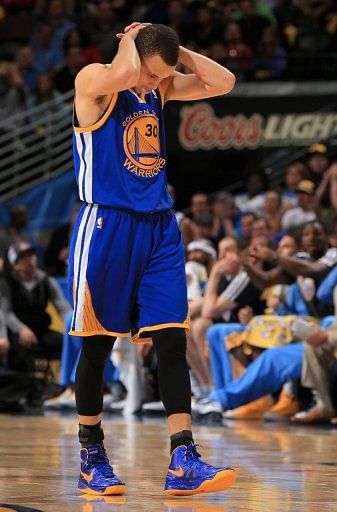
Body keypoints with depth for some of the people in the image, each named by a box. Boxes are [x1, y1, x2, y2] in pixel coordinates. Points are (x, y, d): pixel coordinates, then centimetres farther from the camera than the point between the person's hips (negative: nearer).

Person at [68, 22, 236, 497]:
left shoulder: (162, 88, 11)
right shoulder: (94, 80, -9)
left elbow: (223, 82, 7)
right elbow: (122, 76, -31)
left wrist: (177, 49, 1)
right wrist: (129, 40, -12)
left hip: (159, 227, 6)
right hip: (106, 224, -5)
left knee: (172, 340, -3)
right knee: (97, 345, 3)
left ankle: (183, 462, -5)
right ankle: (91, 458, 14)